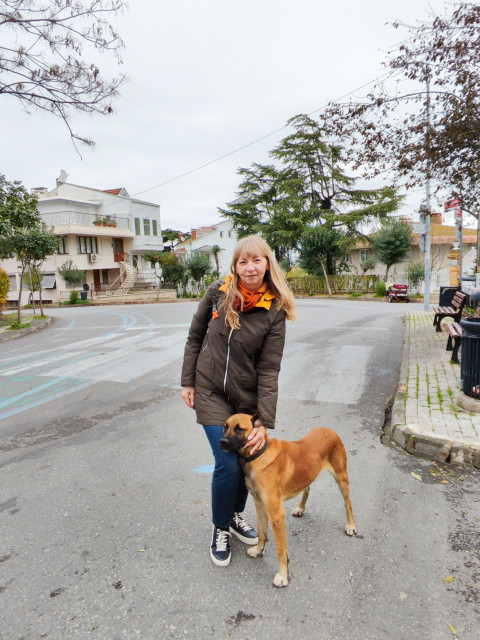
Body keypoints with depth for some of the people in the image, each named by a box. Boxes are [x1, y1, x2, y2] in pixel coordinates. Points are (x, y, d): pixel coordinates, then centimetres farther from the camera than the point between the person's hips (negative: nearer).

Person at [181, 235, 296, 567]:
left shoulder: (274, 310, -12)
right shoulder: (218, 292, -9)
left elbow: (269, 370, -14)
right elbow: (195, 337, 3)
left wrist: (265, 422, -19)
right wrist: (188, 382, 1)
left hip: (248, 396, 1)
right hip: (210, 392, -1)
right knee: (227, 464, -4)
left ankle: (236, 515, 43)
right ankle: (220, 528, 25)